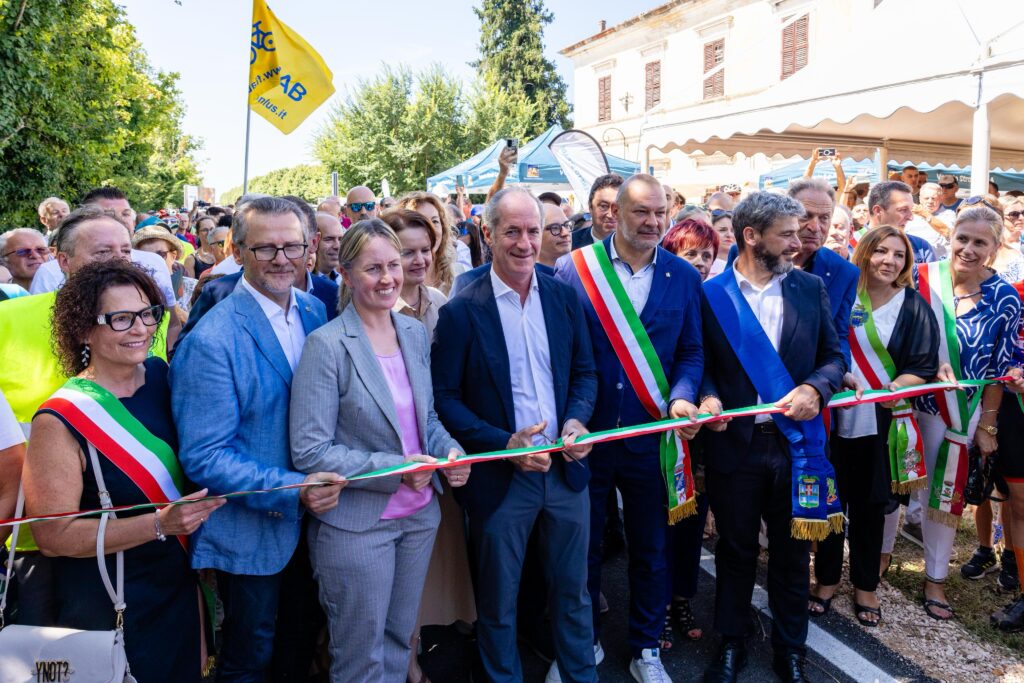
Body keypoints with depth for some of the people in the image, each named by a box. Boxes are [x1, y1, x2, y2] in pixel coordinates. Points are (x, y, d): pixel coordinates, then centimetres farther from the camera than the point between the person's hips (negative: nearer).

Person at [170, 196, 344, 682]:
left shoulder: (316, 312, 0)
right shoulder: (210, 341, -21)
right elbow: (204, 457, -21)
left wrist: (320, 486, -4)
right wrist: (291, 490, -30)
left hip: (313, 514, 6)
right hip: (250, 529, -6)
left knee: (303, 640, 24)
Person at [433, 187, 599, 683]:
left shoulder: (564, 298, 2)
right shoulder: (460, 312, -10)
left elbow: (584, 372, 9)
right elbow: (445, 397, -8)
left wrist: (577, 421, -10)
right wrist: (504, 444, -18)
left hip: (565, 468, 4)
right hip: (500, 478, -3)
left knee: (573, 591, 18)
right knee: (498, 602, 14)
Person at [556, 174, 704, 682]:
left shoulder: (683, 276, 1)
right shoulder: (574, 269, -7)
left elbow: (691, 352, 4)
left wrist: (682, 397, -14)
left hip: (651, 436, 2)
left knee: (650, 549, 15)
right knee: (583, 546, 16)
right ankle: (584, 641, 38)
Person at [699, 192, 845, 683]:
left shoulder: (811, 288, 3)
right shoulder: (711, 294, -4)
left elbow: (834, 356, 5)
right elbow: (701, 363, 1)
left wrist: (814, 388, -14)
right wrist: (708, 397, -18)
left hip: (794, 441, 2)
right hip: (734, 441, -2)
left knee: (792, 550, 15)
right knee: (735, 549, 14)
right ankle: (731, 643, 33)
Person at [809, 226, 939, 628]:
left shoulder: (914, 308, 0)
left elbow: (923, 367, -3)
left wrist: (895, 388, -21)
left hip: (883, 425, 0)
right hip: (834, 420, 0)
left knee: (870, 506, 10)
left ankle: (865, 586, 29)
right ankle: (826, 579, 28)